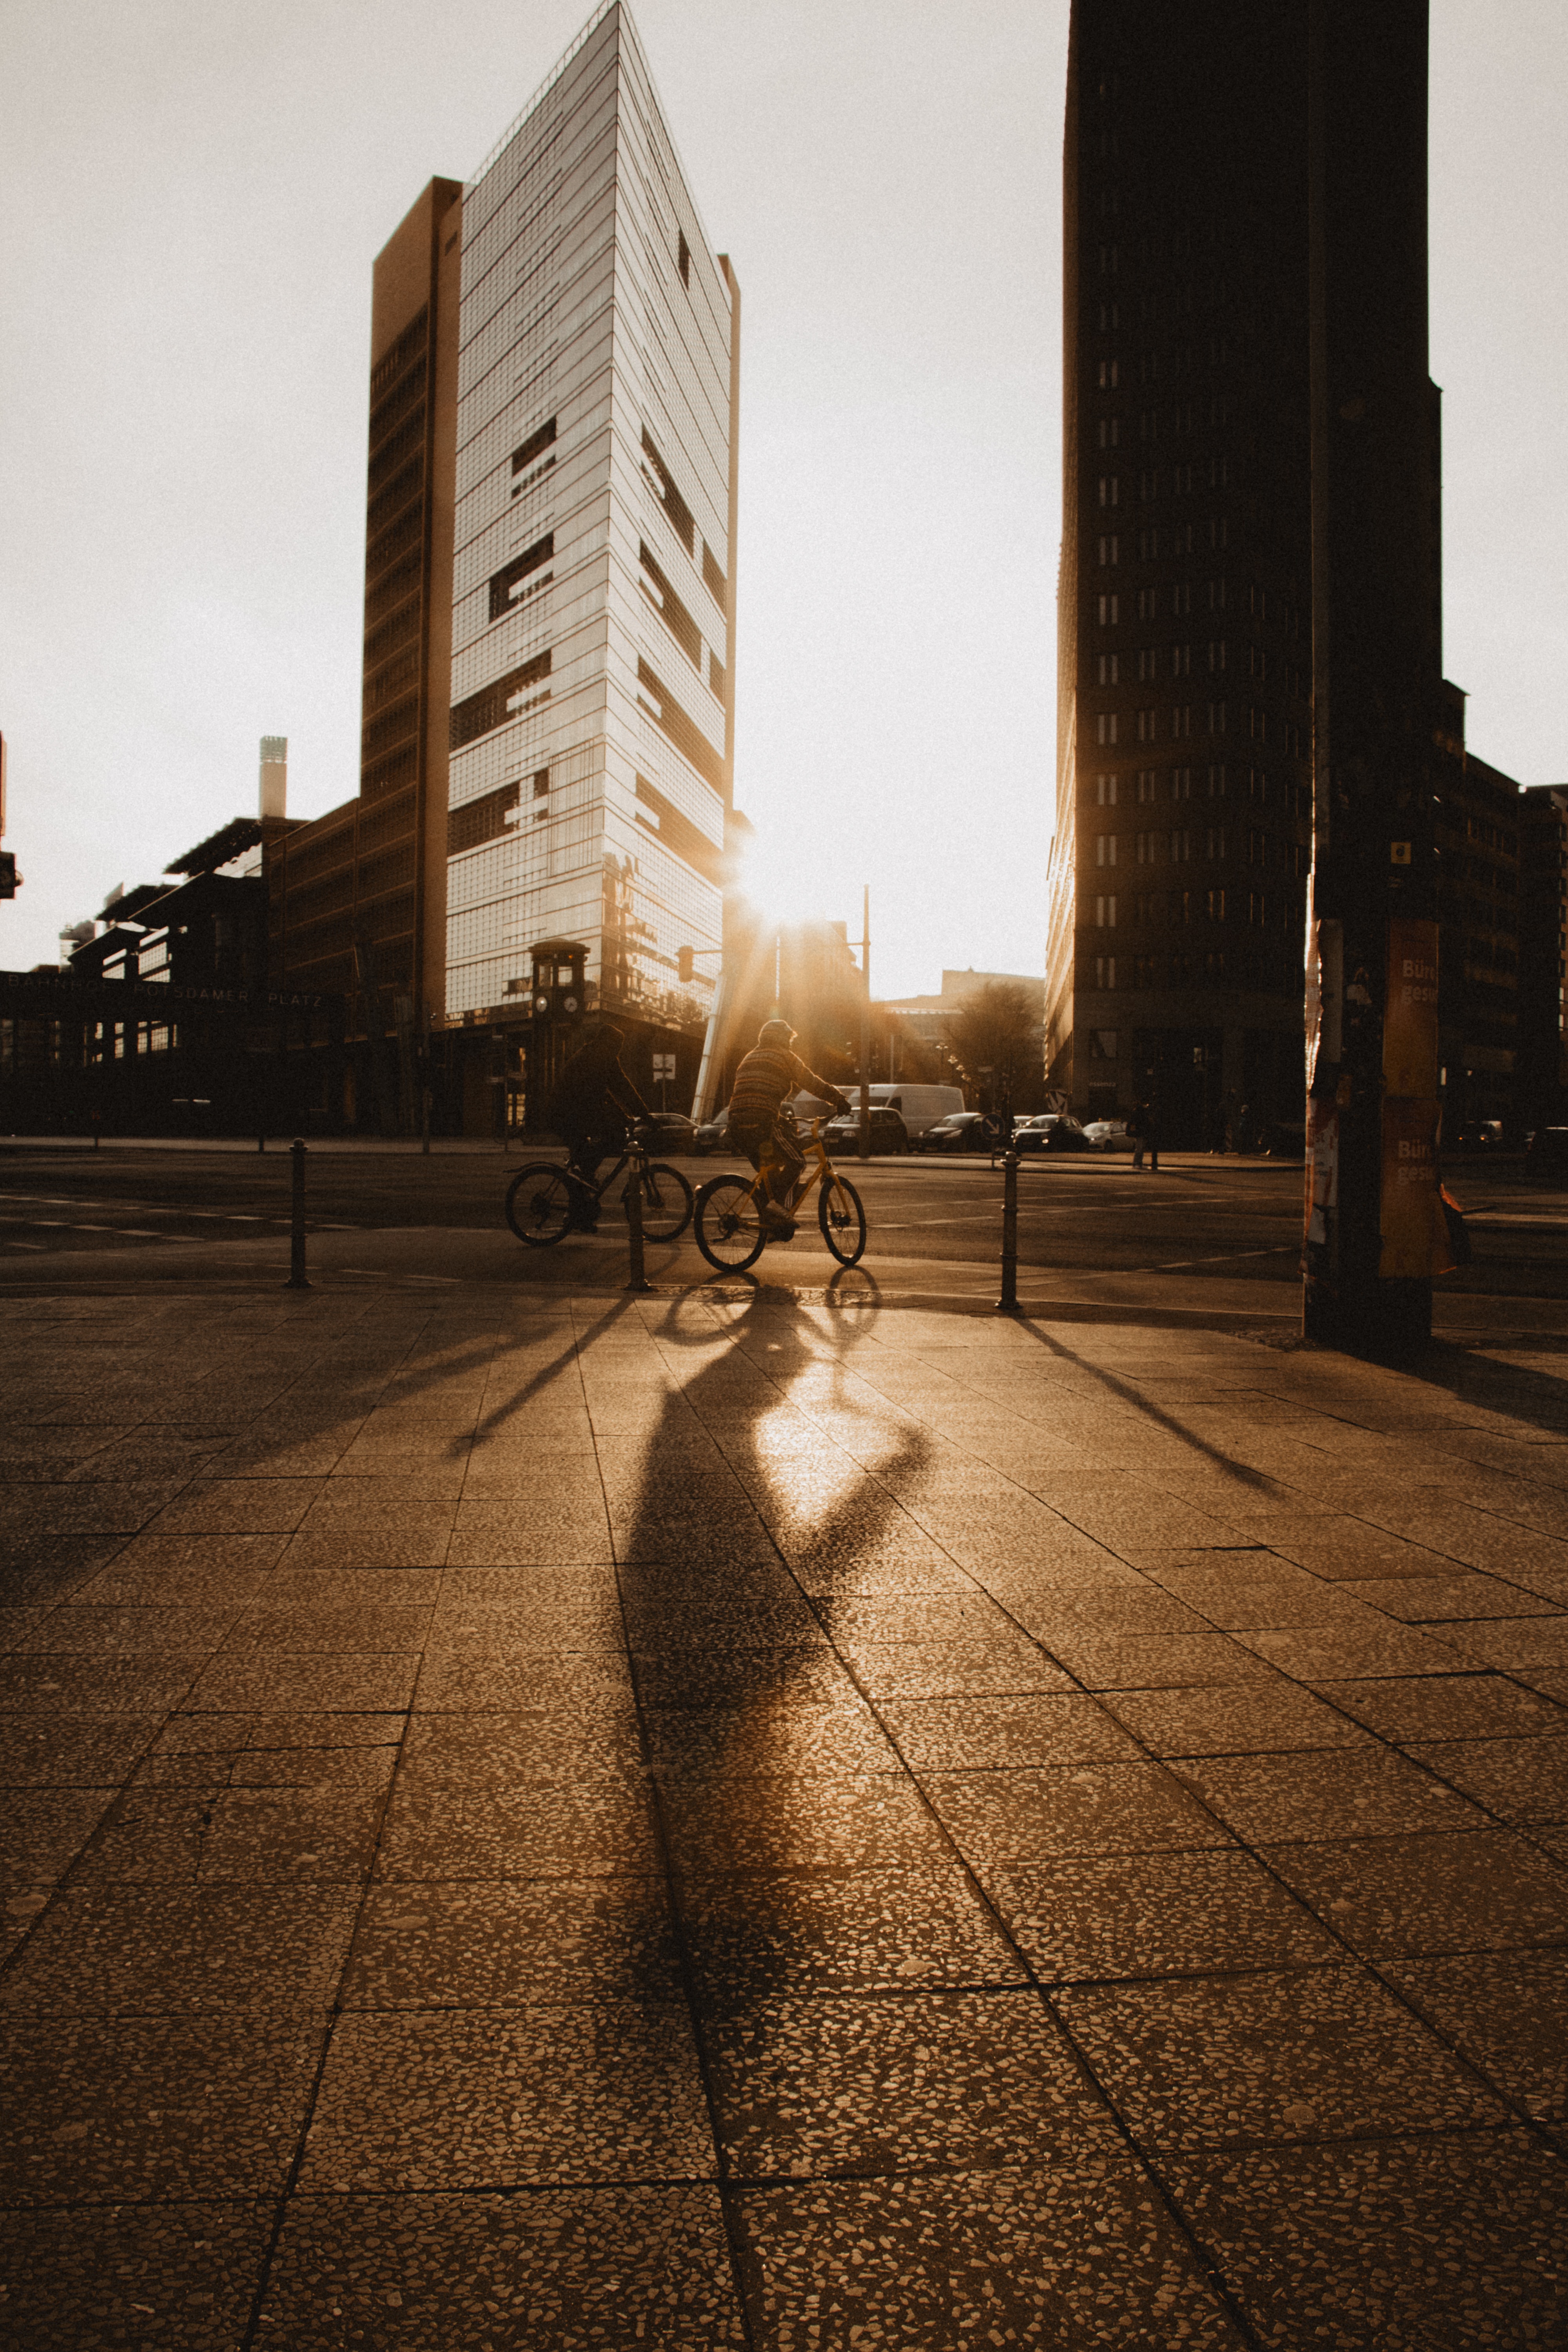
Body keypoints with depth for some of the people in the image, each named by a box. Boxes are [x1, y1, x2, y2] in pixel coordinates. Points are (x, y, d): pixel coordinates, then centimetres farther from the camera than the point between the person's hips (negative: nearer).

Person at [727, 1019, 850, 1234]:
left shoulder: (750, 1057, 28)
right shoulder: (785, 1057, 6)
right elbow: (812, 1084, 4)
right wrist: (840, 1100, 13)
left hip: (737, 1123, 8)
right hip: (763, 1121, -7)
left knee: (769, 1172, 18)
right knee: (796, 1162, 2)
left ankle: (772, 1221, 15)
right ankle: (777, 1204, -16)